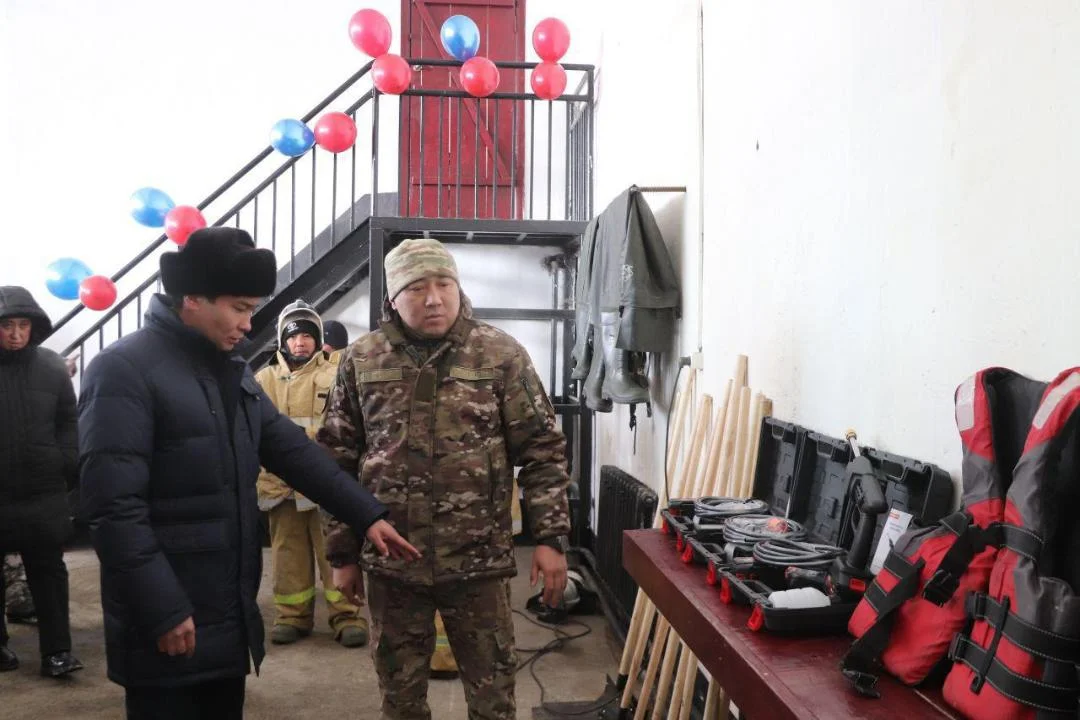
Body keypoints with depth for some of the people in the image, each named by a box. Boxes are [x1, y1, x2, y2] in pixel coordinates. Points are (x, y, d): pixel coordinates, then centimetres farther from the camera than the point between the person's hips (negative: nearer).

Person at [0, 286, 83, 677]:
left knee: (48, 571, 7)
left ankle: (56, 649, 12)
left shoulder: (51, 366, 1)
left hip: (44, 491, 1)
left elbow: (68, 423, 7)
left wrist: (68, 467, -3)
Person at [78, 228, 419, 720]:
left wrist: (367, 515, 5)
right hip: (169, 624, -8)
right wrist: (162, 611, -21)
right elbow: (114, 505, -20)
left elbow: (293, 451, 11)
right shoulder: (123, 370, -15)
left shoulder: (231, 370, 11)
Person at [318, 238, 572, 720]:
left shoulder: (501, 355, -4)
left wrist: (550, 537, -8)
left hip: (478, 558, -1)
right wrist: (342, 553, 6)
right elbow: (337, 462, 6)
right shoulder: (361, 360, 2)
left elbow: (542, 450, -2)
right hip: (391, 560, 2)